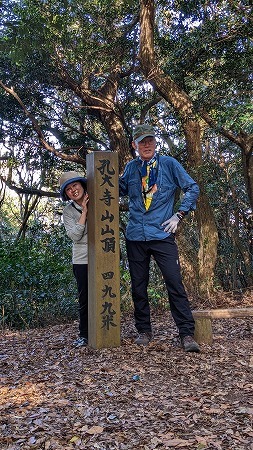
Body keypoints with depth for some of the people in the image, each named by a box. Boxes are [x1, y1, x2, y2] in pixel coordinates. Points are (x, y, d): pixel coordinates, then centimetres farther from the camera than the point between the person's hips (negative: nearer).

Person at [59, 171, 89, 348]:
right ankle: (84, 334, 17)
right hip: (82, 259, 1)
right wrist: (84, 212, -13)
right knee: (84, 298, 5)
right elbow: (75, 235, -11)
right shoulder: (68, 211, 3)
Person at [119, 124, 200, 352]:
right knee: (139, 286, 9)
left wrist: (178, 215, -4)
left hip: (162, 234, -3)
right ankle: (144, 331, 24)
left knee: (175, 283, -7)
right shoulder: (131, 168, 10)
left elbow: (192, 188, 5)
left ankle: (187, 334, 1)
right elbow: (121, 190, 21)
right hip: (135, 236, 3)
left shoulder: (169, 164, 3)